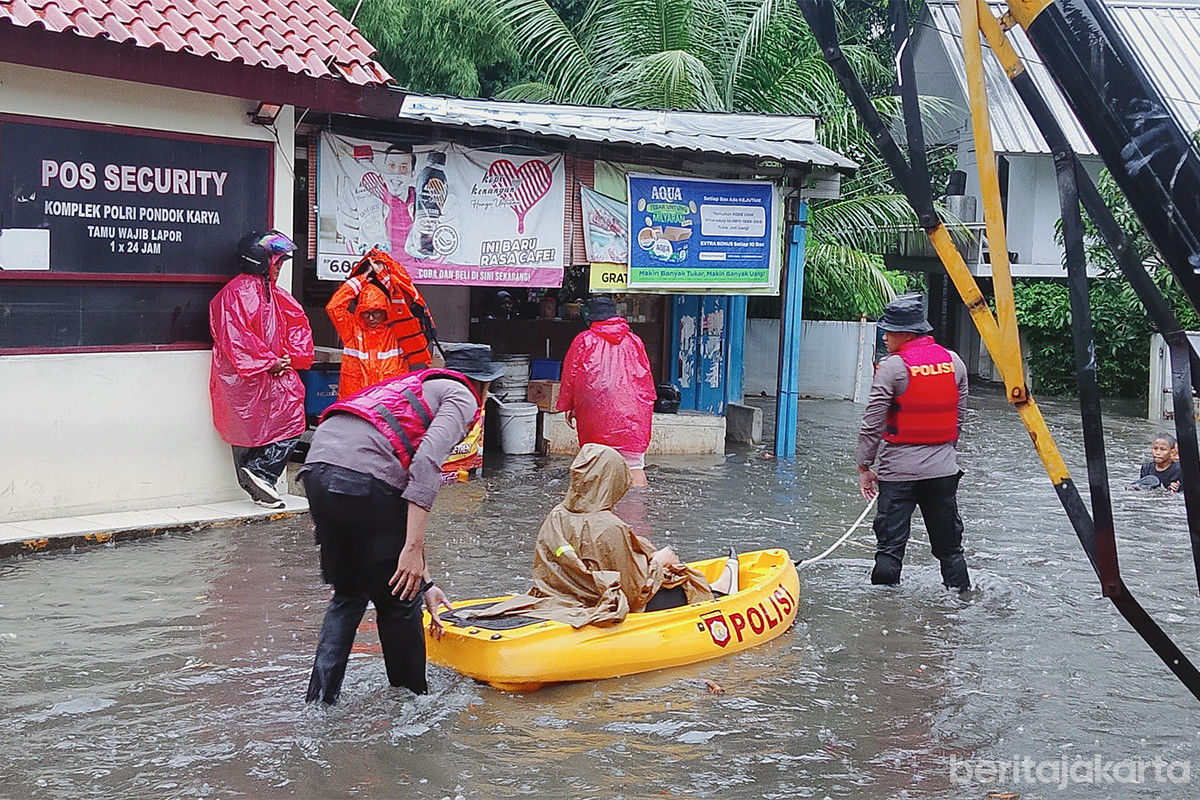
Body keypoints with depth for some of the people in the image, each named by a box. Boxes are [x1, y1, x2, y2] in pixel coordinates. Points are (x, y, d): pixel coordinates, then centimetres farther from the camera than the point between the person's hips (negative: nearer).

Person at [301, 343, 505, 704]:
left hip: (316, 468, 8)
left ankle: (318, 701, 18)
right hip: (363, 477, -8)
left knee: (349, 595, 23)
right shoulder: (461, 397, 11)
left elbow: (406, 502, 35)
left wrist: (424, 581, 37)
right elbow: (426, 463, -10)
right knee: (398, 599, 10)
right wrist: (413, 548, -13)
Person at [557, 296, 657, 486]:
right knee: (634, 462, -1)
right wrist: (646, 406, 24)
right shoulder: (634, 341, 8)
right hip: (630, 412, 1)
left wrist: (568, 407, 16)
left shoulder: (583, 341, 3)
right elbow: (646, 378, 13)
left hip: (595, 412, -1)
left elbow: (570, 377, 6)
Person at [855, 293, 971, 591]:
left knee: (890, 544, 1)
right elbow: (959, 416, 11)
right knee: (949, 543, 16)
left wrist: (864, 466, -2)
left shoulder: (892, 367, -12)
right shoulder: (955, 362, 3)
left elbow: (873, 423, -11)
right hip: (943, 467, 5)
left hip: (899, 467, -5)